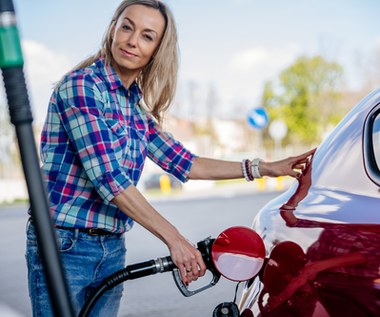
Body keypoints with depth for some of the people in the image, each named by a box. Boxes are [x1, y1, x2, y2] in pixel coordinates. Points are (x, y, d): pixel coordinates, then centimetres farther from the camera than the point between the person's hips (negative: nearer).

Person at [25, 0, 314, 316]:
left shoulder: (137, 109, 10)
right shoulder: (82, 85, -13)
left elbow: (185, 164, 14)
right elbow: (107, 176, -21)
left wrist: (266, 168, 12)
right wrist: (174, 239, -21)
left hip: (112, 250, 7)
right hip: (65, 245, -7)